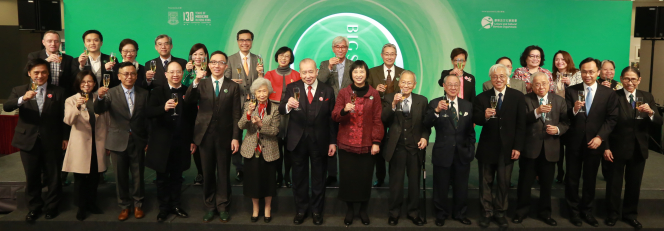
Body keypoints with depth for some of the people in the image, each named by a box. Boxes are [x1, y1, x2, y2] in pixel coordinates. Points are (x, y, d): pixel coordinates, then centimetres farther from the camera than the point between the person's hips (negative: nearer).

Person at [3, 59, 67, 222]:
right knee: (32, 178, 11)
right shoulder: (19, 91, 4)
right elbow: (6, 107, -13)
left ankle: (51, 206, 25)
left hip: (51, 141, -1)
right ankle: (34, 208, 27)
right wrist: (22, 99, -32)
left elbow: (63, 116, 5)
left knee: (53, 177, 8)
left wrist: (65, 137, 3)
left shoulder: (58, 92, 3)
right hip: (28, 141, 1)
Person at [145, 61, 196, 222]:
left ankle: (175, 205, 25)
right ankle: (163, 208, 21)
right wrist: (163, 108, -29)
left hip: (182, 142, 1)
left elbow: (193, 117, 3)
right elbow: (148, 113, -11)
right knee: (162, 177, 10)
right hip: (162, 142, -1)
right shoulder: (158, 91, 0)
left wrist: (193, 140, 2)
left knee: (177, 177, 12)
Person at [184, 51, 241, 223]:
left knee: (223, 173, 8)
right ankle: (210, 207, 22)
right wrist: (195, 82, -26)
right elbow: (188, 100, -12)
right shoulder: (201, 84, 5)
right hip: (205, 135, 1)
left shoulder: (233, 86, 2)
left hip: (225, 136, -1)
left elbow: (236, 114, -1)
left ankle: (223, 207, 21)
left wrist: (236, 137, -7)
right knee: (208, 173, 10)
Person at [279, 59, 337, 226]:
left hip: (320, 141, 0)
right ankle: (301, 209, 30)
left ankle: (317, 210, 29)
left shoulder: (328, 91, -2)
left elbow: (332, 118, -1)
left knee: (318, 178, 13)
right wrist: (288, 106, -36)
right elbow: (281, 111, -13)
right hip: (298, 141, 0)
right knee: (299, 177, 14)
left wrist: (333, 142, -2)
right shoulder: (292, 88, -4)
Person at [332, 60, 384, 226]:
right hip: (346, 143, 0)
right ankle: (349, 210, 22)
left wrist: (376, 142, -5)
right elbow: (335, 117, -1)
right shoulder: (343, 93, 3)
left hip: (367, 144, 0)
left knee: (365, 178, 4)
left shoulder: (374, 94, 3)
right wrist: (344, 110, -21)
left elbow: (377, 120, 1)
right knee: (347, 178, 3)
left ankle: (363, 210, 23)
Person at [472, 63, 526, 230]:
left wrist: (518, 147, -7)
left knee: (503, 183, 8)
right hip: (487, 147, 1)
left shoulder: (517, 96, -2)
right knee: (486, 182, 11)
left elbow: (521, 124, -3)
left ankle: (500, 213, 24)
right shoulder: (482, 97, 0)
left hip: (507, 148, 0)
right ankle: (486, 212, 25)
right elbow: (475, 120, -6)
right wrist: (484, 116, -28)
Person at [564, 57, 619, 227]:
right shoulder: (571, 91, -1)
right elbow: (564, 117, -7)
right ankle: (574, 211, 23)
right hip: (574, 143, 0)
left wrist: (600, 137, -14)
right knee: (572, 179, 8)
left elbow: (611, 119, -3)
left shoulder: (608, 93, 1)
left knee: (590, 179, 13)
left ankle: (587, 211, 27)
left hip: (594, 143, 1)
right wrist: (574, 110, -28)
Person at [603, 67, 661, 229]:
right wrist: (606, 147, -13)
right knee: (614, 183, 11)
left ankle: (630, 214, 33)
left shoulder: (647, 97, 3)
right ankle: (612, 214, 27)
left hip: (639, 149, 4)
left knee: (634, 184, 16)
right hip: (617, 148, -4)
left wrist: (651, 112, -23)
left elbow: (659, 123, -2)